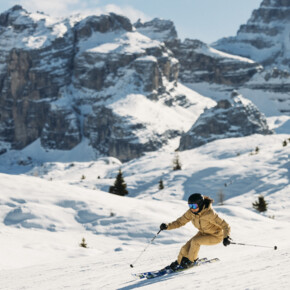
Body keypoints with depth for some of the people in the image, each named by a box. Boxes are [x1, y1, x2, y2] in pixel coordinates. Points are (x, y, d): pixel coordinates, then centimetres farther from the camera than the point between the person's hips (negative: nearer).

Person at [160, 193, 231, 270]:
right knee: (185, 249, -7)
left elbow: (225, 226, -31)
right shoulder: (191, 212, -16)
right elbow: (180, 222, -6)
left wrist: (226, 237, -49)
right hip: (203, 233, 6)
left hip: (216, 236, -6)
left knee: (195, 241, -27)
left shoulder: (209, 214, -34)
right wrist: (167, 226, -21)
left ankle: (191, 260, -1)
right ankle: (178, 263, 22)